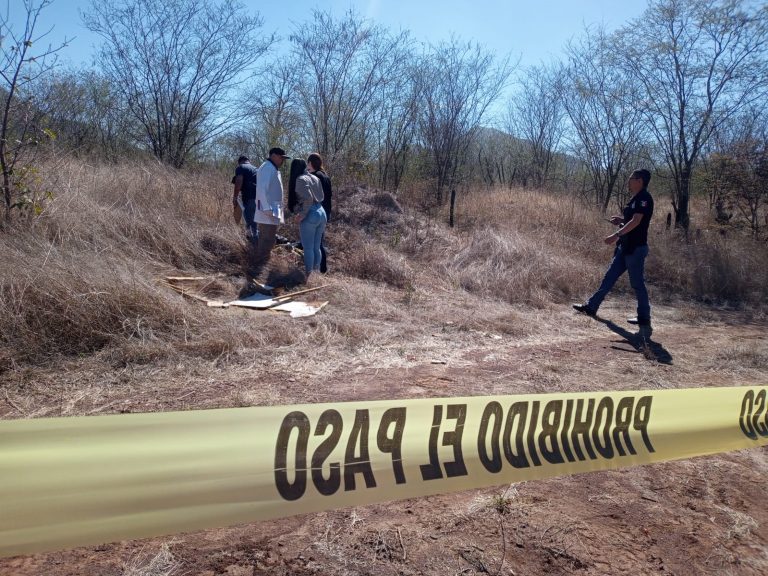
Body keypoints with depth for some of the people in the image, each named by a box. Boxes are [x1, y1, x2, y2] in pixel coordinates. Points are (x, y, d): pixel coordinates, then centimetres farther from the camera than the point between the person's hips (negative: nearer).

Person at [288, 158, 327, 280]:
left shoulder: (300, 179, -9)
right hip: (321, 212, 8)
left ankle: (308, 276, 7)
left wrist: (302, 214, -13)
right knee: (316, 247, 15)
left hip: (310, 215, -8)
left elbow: (308, 198, -20)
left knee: (308, 248, 1)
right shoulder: (315, 178, 13)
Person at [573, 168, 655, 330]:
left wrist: (616, 235, -31)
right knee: (609, 277, 11)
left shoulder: (644, 198, -14)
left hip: (636, 248, -10)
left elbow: (636, 221, -24)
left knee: (637, 283, -1)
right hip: (625, 247, 10)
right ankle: (591, 306, 16)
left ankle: (644, 317, 10)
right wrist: (621, 220, 7)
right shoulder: (635, 198, 15)